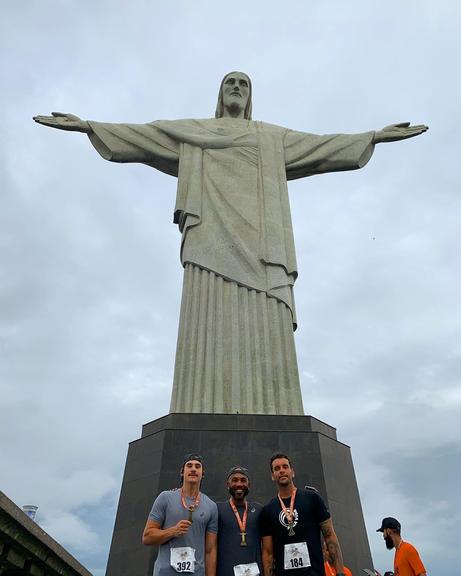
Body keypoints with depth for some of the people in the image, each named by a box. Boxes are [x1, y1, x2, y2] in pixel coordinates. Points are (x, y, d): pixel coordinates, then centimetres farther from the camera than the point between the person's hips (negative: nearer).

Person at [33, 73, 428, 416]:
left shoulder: (273, 137, 33)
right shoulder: (193, 131, 30)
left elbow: (322, 145, 28)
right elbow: (141, 135, 24)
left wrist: (375, 136, 22)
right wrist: (86, 125, 16)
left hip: (257, 233, 1)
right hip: (213, 227, -1)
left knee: (263, 324, -16)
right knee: (213, 321, -19)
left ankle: (269, 414, -20)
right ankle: (207, 414, -23)